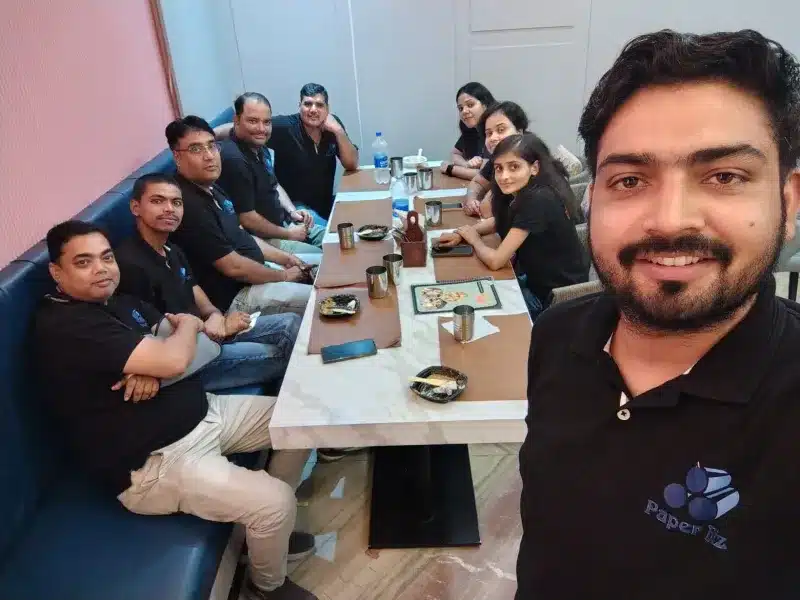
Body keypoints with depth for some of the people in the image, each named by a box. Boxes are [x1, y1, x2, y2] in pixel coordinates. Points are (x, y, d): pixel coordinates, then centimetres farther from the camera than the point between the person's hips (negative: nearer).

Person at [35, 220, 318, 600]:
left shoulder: (118, 302, 11)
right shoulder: (64, 326, -21)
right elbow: (173, 360, -30)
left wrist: (150, 370, -11)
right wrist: (189, 325, -5)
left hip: (203, 413, 10)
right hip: (153, 462, -10)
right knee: (275, 501, -21)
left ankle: (269, 529, 27)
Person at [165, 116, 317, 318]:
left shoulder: (211, 188, 6)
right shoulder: (189, 205, -27)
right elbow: (233, 267, -25)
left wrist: (285, 258, 5)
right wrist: (283, 275, -12)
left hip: (254, 271, 10)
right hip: (233, 295, -10)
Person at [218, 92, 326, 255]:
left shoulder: (259, 147, 6)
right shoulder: (234, 159, -25)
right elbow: (247, 219, -25)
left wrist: (292, 211, 4)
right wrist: (288, 235, -14)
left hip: (283, 223, 10)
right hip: (261, 239, -10)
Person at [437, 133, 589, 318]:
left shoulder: (538, 200, -29)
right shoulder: (522, 191, -3)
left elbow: (495, 260, -26)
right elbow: (499, 221, 17)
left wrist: (474, 239, -5)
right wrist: (461, 234, 0)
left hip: (557, 298, -8)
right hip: (538, 279, 8)